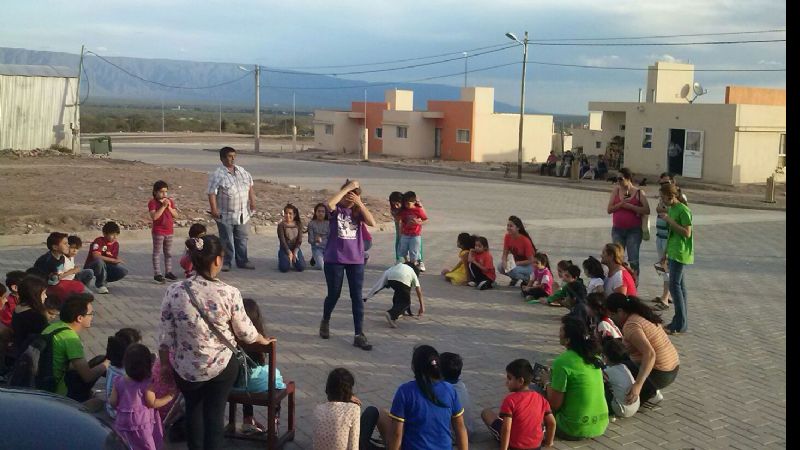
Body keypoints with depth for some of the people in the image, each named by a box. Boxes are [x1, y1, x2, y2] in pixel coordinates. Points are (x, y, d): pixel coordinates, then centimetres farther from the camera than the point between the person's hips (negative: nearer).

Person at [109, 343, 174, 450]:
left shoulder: (119, 382, -5)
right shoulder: (146, 384, -18)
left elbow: (113, 402, 0)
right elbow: (152, 403, -13)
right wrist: (170, 396, -4)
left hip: (122, 423, 4)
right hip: (140, 425, -4)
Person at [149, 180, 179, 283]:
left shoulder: (170, 201, 6)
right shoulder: (152, 202, -10)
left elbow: (176, 215, 3)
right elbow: (154, 216, -24)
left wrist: (169, 207, -12)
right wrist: (163, 206, -24)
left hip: (169, 231, 6)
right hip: (158, 232, -6)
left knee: (168, 253, 13)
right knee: (157, 253, 1)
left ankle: (168, 272, 22)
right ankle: (157, 274, 3)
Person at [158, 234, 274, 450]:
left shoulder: (174, 291, -17)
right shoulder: (230, 293, -19)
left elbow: (165, 335, -8)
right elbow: (245, 332, -6)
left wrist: (165, 364, 9)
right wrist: (264, 340, 15)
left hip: (186, 368, 2)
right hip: (222, 366, -2)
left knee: (193, 409, 27)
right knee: (214, 413, 13)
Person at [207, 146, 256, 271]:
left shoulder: (242, 171, 7)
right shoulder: (217, 175, -13)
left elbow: (250, 186, 16)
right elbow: (212, 193, -17)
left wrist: (252, 201, 8)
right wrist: (214, 210, -23)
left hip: (242, 213, 6)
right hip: (225, 215, -5)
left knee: (242, 239, 13)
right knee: (226, 240, 3)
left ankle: (242, 261, 24)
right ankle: (226, 262, 14)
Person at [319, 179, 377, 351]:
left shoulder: (358, 210, 4)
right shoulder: (336, 209, -5)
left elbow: (372, 222, -14)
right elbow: (329, 203, -30)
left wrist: (359, 203, -16)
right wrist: (348, 187, -25)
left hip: (356, 260, 2)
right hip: (334, 259, -2)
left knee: (357, 297, 0)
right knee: (334, 295, 9)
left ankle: (359, 335, 3)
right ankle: (325, 322, 38)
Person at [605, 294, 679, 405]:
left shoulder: (630, 325, -22)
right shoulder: (641, 315, 6)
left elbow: (650, 354, -34)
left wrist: (637, 385, -41)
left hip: (660, 375, -9)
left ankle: (649, 393, 3)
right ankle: (652, 392, 20)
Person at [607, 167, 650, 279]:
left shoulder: (639, 192, -3)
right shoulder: (616, 190, 4)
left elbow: (647, 210, -10)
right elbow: (609, 209, -1)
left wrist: (630, 206, -17)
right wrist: (621, 204, -15)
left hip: (634, 230, -3)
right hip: (617, 230, 3)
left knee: (633, 260, -2)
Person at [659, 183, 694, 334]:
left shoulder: (683, 210, -15)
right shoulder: (670, 209, 13)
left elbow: (687, 233, -20)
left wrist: (669, 220, -20)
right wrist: (666, 254, 22)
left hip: (680, 253, -9)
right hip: (672, 252, 9)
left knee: (674, 285, -10)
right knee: (679, 285, 11)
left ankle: (680, 324, -7)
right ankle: (680, 322, 16)